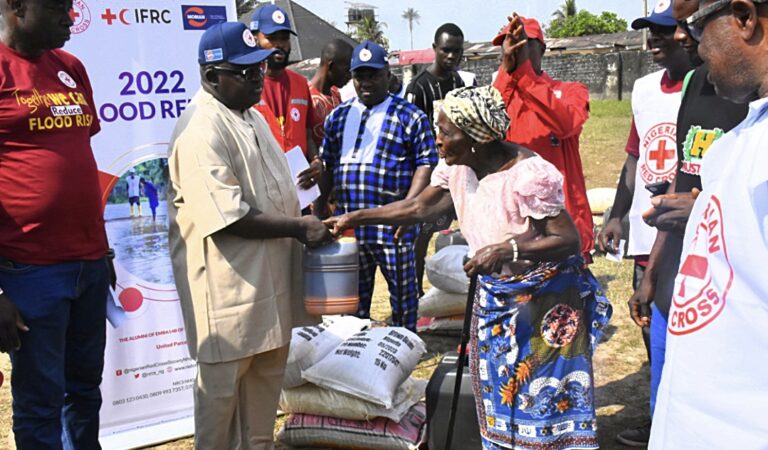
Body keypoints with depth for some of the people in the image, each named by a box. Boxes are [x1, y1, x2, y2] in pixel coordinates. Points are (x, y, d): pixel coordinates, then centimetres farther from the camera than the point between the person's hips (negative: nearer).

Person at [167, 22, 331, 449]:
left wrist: (305, 225, 10)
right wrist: (298, 228, -17)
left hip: (269, 277, 9)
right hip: (228, 284, -9)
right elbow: (228, 217, -25)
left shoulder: (252, 116, 13)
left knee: (267, 376, 19)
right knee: (222, 385, 6)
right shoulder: (201, 131, -20)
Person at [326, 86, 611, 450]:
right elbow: (418, 207, 6)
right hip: (494, 296, 7)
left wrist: (508, 249, -34)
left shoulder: (528, 175, -27)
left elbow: (570, 240, -24)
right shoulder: (456, 167, -5)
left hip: (544, 301, -7)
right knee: (499, 393, 16)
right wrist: (356, 218, 2)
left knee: (545, 396, 3)